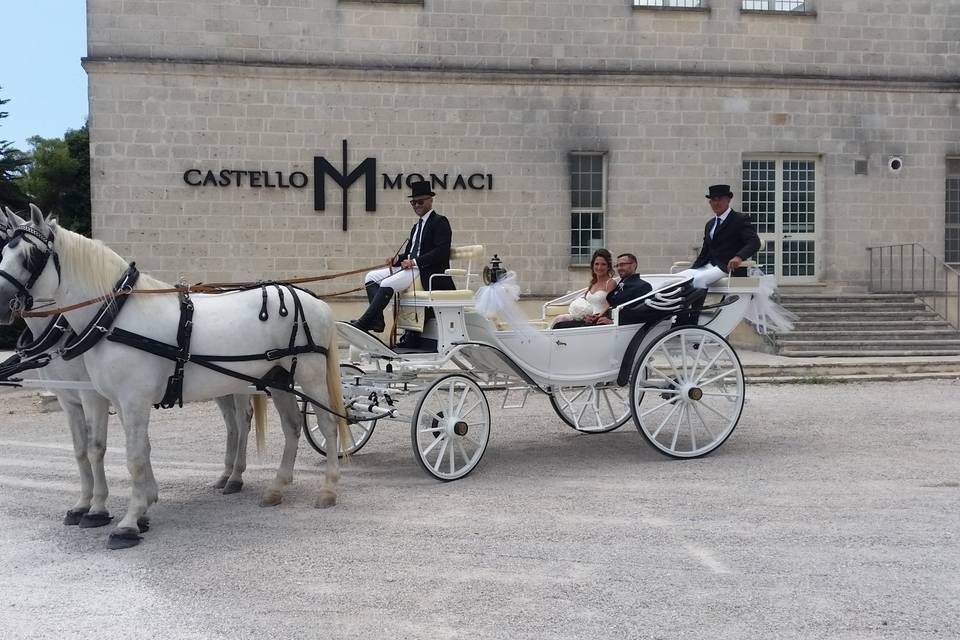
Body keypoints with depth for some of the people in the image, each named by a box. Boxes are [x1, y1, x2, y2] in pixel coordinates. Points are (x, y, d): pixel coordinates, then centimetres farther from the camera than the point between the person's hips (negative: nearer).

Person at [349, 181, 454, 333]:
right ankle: (376, 320, -13)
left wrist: (415, 262, -22)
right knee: (371, 277, 0)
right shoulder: (417, 226, 23)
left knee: (387, 284, -28)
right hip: (411, 267, 10)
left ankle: (363, 323, -24)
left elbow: (441, 252, -16)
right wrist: (397, 259, -1)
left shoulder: (440, 222, -4)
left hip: (428, 272, -10)